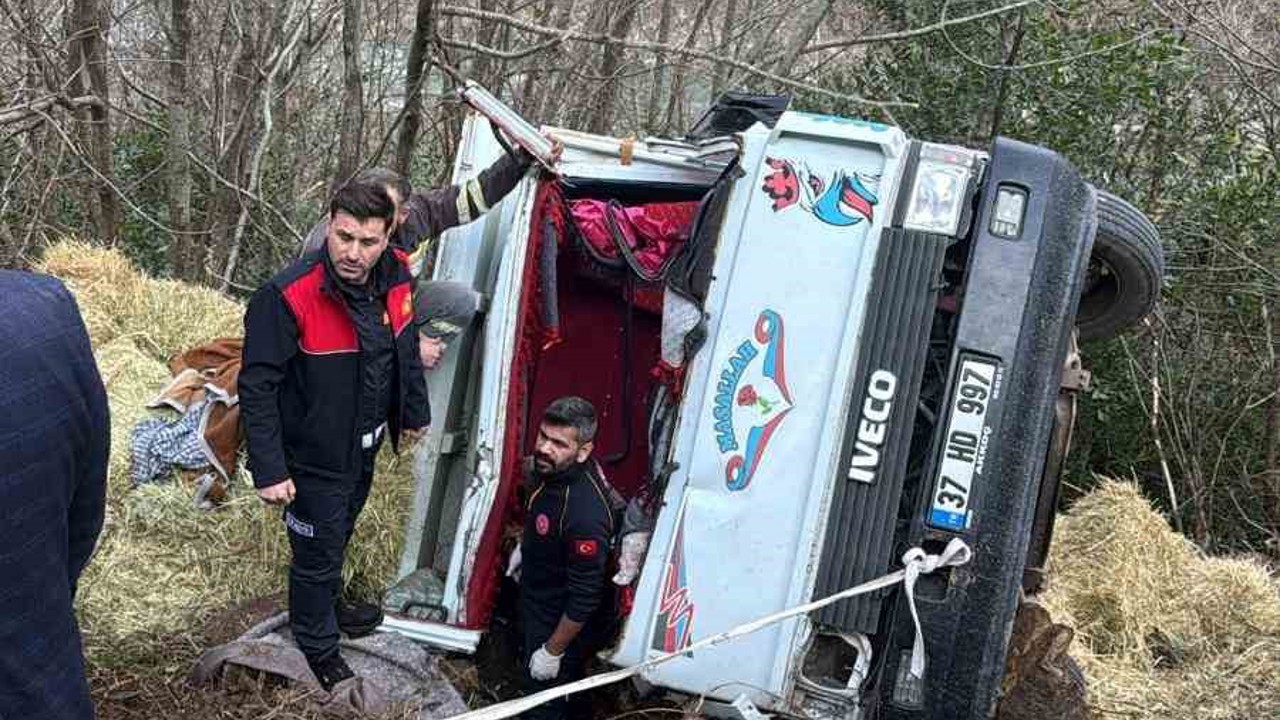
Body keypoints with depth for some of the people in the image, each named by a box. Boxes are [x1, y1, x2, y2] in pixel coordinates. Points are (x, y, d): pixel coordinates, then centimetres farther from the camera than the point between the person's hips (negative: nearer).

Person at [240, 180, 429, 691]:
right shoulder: (287, 297, -32)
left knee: (340, 532, 30)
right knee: (317, 552, 10)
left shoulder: (395, 275, -12)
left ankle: (329, 603, 56)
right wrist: (268, 471, -25)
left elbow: (405, 346, 7)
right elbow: (257, 387, -25)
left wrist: (414, 412, 17)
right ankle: (317, 646, 35)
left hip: (364, 447, 7)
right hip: (314, 457, -7)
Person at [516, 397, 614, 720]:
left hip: (562, 625, -7)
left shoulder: (585, 514, -40)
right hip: (535, 606, 8)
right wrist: (524, 546, 20)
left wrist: (553, 651, -22)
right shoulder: (548, 470, -14)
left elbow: (584, 598, -31)